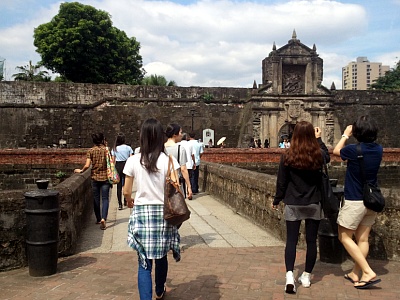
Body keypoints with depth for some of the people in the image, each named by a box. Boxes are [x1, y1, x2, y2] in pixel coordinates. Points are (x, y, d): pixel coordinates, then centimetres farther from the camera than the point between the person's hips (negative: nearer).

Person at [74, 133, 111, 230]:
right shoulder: (106, 150, -5)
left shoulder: (91, 151, -3)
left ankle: (98, 219, 24)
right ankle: (103, 218, -16)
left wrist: (81, 171, 8)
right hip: (105, 177, -1)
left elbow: (87, 165, -10)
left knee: (96, 198, 14)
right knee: (105, 198, 1)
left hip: (95, 177, 1)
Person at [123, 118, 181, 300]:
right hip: (163, 213, 1)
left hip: (141, 213, -1)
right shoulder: (168, 161, -8)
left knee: (144, 262, 4)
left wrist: (130, 202, 21)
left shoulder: (133, 161, -5)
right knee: (161, 256, 21)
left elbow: (126, 192, -1)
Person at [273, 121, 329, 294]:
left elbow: (281, 181, -4)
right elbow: (327, 157, 18)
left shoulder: (288, 156, -11)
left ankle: (290, 275, -9)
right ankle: (306, 276, 21)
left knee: (291, 240, 5)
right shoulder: (318, 155, -8)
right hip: (314, 204, 1)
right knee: (311, 240, 11)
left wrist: (277, 200, 9)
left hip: (293, 204, -1)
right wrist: (319, 139, 22)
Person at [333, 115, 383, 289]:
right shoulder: (379, 150, -2)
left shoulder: (353, 150, -19)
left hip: (355, 201, -7)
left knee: (345, 237, 4)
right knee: (363, 238, 13)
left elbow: (336, 151, 3)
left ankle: (368, 272, -3)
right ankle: (356, 273, 23)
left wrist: (345, 135, 15)